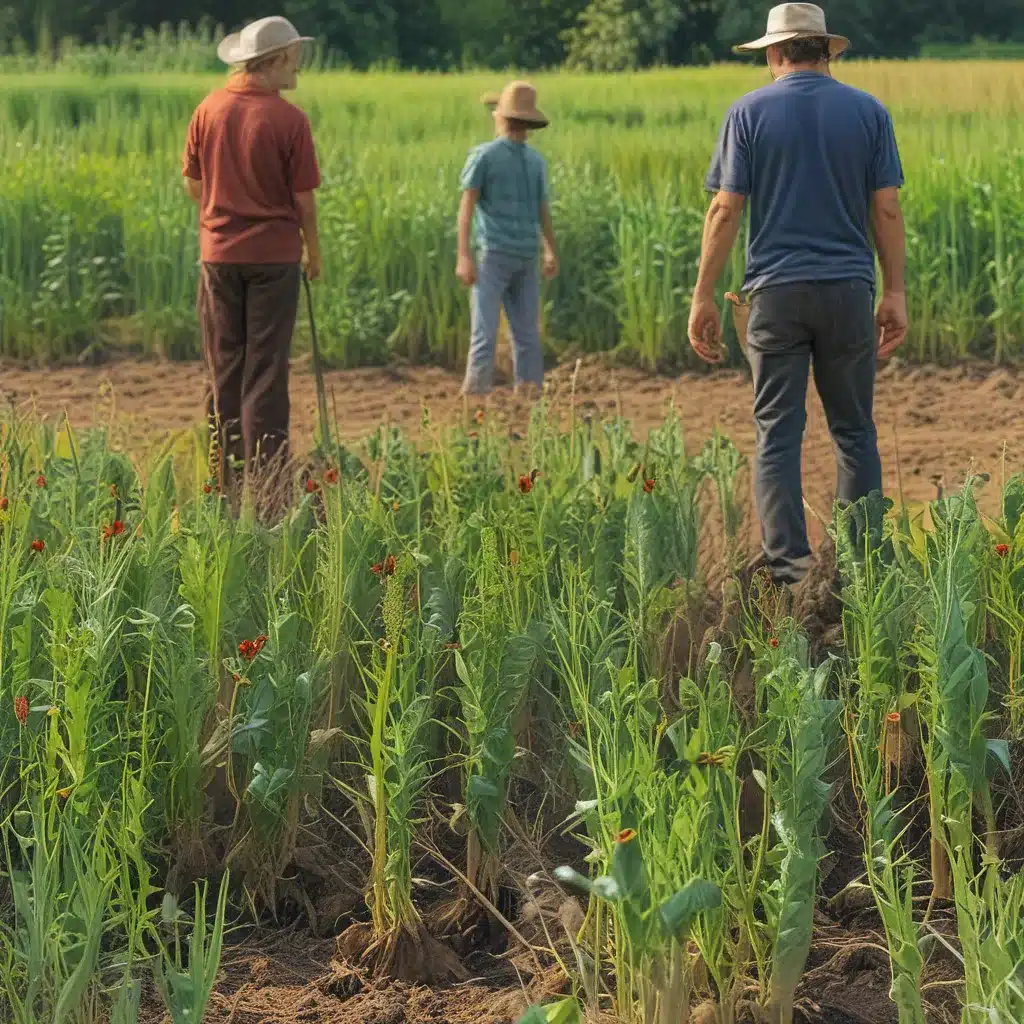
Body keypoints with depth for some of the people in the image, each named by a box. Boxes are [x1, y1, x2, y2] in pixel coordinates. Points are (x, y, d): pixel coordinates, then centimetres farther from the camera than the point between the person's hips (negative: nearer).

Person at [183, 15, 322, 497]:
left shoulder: (208, 111, -1)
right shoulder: (289, 120, -12)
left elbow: (194, 186, 7)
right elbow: (304, 198, -7)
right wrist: (313, 251, 9)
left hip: (219, 253, 3)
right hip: (274, 254, -3)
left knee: (225, 368, 10)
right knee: (266, 370, 0)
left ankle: (230, 483, 12)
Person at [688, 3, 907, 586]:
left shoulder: (750, 113, 0)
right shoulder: (868, 112, 4)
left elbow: (726, 211, -4)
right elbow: (887, 210, 0)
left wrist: (704, 298, 0)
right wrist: (895, 294, 5)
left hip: (777, 292, -1)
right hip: (849, 289, 1)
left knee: (778, 432, 2)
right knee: (854, 430, 10)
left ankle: (789, 562, -3)